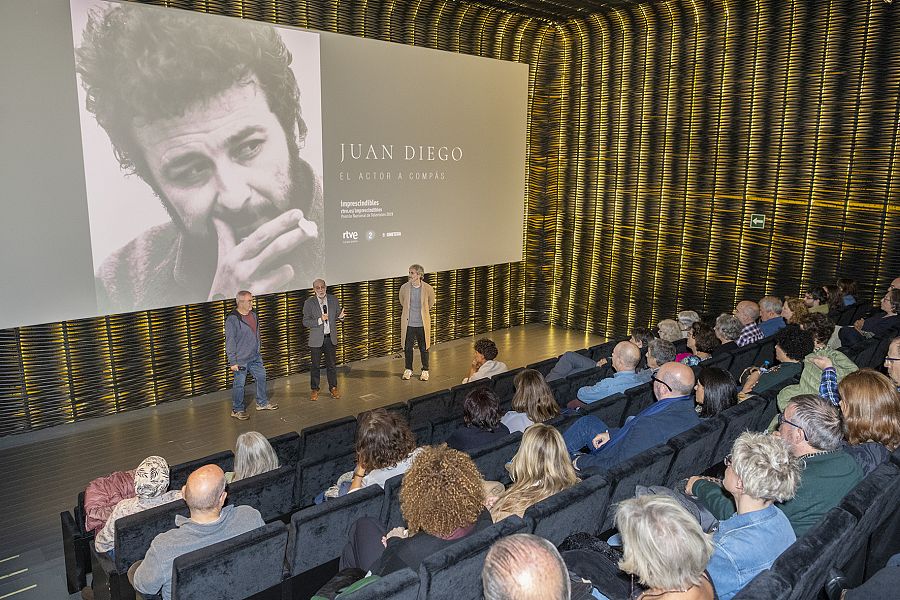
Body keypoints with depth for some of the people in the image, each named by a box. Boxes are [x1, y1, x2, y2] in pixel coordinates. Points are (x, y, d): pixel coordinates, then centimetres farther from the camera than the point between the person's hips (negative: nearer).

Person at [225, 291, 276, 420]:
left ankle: (262, 403, 34)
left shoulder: (253, 314, 5)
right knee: (239, 384, 1)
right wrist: (233, 362, -18)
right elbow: (230, 341, -17)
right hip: (241, 359, -8)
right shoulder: (232, 319, -18)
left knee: (261, 377, 16)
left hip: (255, 356, 8)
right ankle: (237, 410, 16)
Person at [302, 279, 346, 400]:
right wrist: (320, 320, -23)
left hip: (331, 338, 2)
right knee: (315, 365, 8)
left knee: (331, 364, 11)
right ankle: (314, 390, 21)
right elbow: (305, 322, -9)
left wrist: (340, 317, -12)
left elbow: (338, 316, 12)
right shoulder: (309, 302, -7)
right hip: (316, 339, -2)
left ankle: (333, 388, 24)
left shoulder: (334, 300, 1)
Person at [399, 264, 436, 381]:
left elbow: (431, 303, 9)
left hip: (422, 324, -1)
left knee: (424, 348, 9)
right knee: (407, 347, 11)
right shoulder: (404, 287, -7)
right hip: (408, 323, 1)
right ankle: (408, 369, 30)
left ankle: (425, 371, 26)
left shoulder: (428, 288, -12)